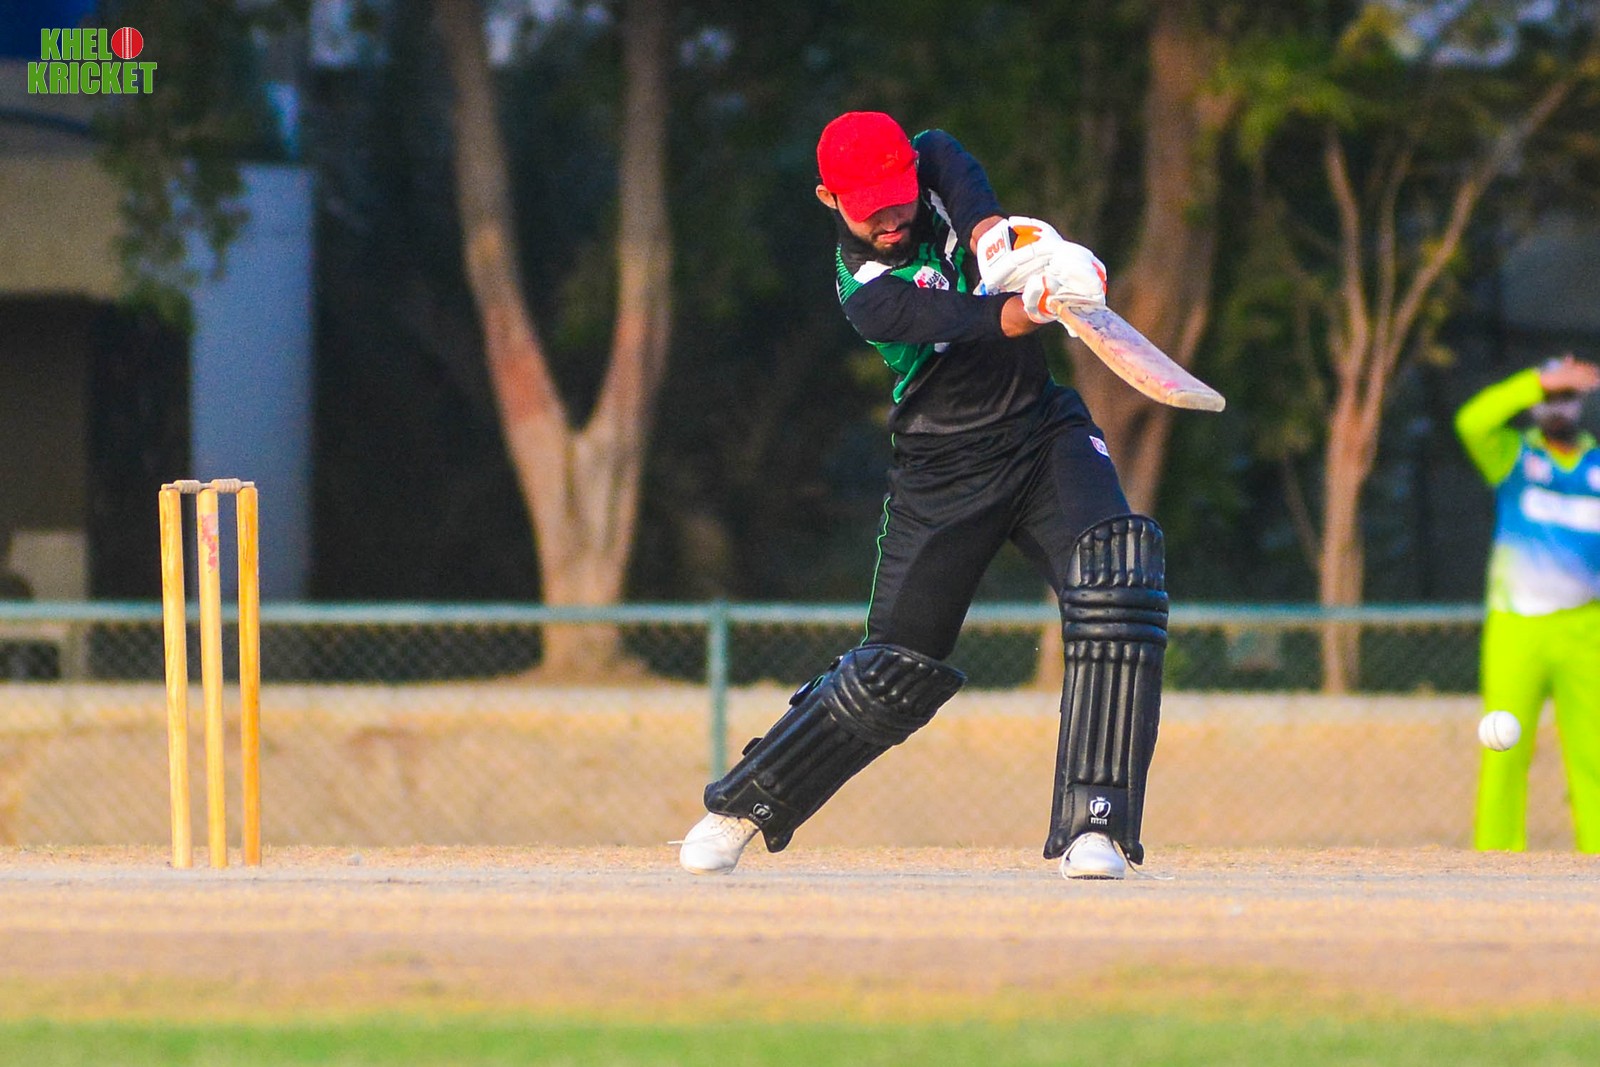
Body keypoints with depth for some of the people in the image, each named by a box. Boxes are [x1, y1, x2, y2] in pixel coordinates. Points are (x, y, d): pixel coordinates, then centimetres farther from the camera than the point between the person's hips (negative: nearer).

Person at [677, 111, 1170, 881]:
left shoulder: (935, 163, -3)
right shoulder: (863, 291, -16)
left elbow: (979, 217, -24)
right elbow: (949, 320, -34)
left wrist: (1003, 243, -47)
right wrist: (1032, 308, -53)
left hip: (1043, 432, 3)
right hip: (943, 466, -3)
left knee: (1116, 584, -23)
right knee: (896, 668, 2)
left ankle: (1093, 826, -23)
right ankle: (740, 809, 23)